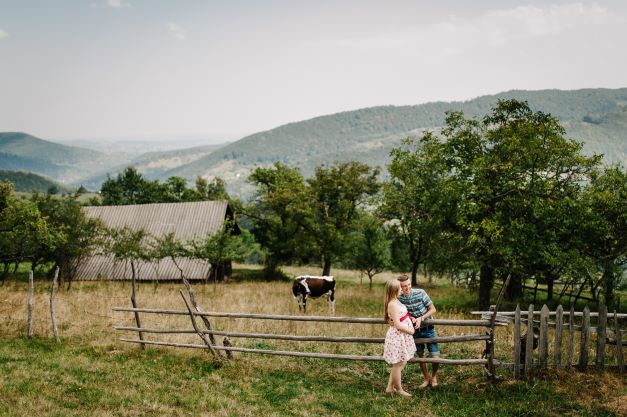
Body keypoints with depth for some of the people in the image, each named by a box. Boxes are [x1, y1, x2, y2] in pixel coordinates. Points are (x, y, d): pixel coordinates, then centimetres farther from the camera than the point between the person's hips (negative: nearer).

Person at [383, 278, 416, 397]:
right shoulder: (392, 304, -23)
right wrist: (410, 331, -10)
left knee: (402, 362, 17)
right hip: (397, 337, -10)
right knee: (398, 364, 5)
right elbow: (398, 325, -22)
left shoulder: (395, 301, 6)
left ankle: (390, 387, 25)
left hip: (402, 336, 10)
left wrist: (410, 317, 13)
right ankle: (398, 389, 19)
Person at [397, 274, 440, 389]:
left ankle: (434, 376, 23)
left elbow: (433, 309, -12)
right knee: (420, 356, 13)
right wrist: (410, 318, -14)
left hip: (428, 329, -3)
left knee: (435, 357, -6)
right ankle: (426, 378, 34)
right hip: (415, 330, 3)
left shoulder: (420, 293, -19)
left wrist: (421, 318, -23)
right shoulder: (399, 297, -9)